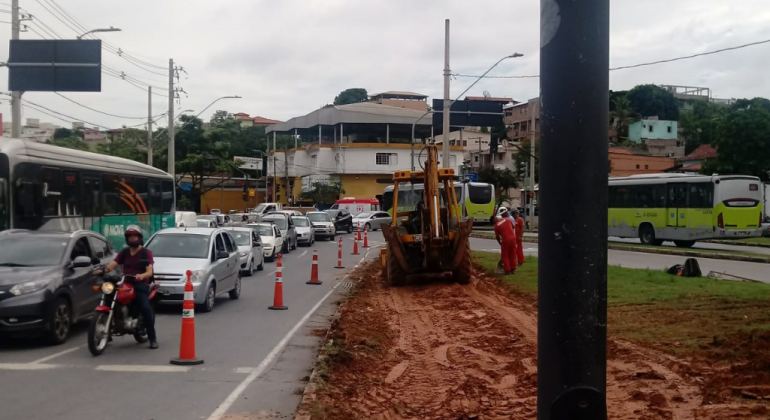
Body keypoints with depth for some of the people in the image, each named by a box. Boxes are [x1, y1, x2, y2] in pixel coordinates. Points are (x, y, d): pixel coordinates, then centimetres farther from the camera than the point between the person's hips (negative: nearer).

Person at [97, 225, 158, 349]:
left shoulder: (146, 252, 5)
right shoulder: (124, 252, 19)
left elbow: (150, 272, -9)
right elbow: (113, 264, 4)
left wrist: (142, 276, -32)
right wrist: (103, 270, -17)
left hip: (140, 285, -5)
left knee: (145, 308, -27)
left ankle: (152, 338, -20)